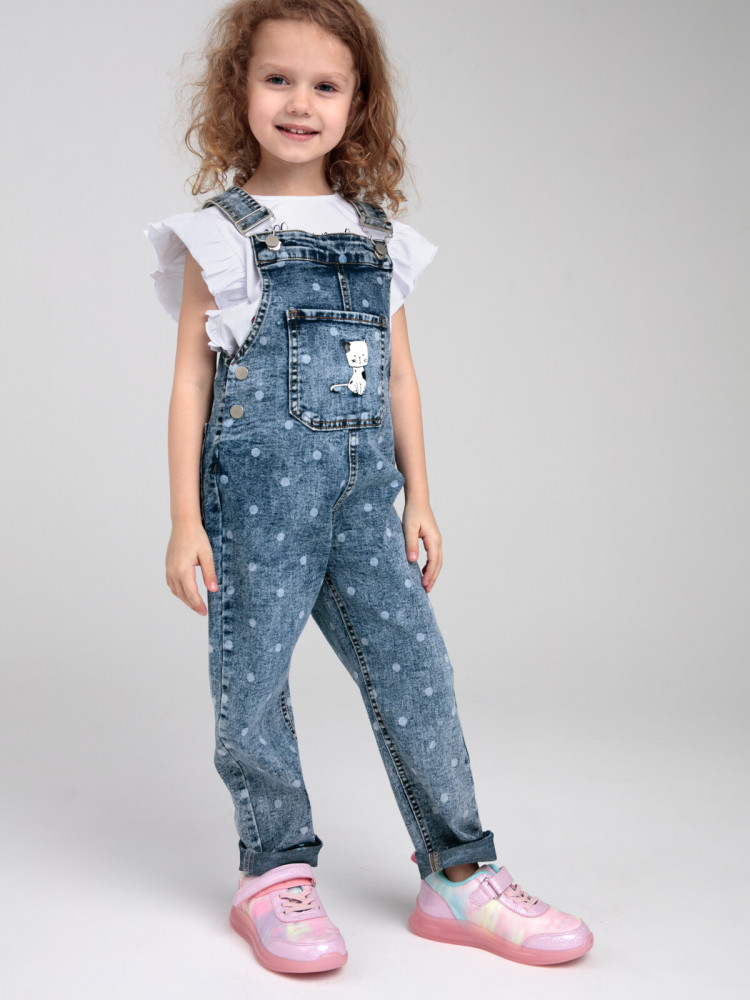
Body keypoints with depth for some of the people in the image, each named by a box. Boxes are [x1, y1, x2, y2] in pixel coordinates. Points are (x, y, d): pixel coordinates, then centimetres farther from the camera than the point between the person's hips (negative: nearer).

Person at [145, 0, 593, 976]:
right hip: (256, 494, -3)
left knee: (415, 670, 2)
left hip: (362, 496, 3)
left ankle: (459, 874, 14)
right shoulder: (220, 233, 2)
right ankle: (276, 874, 21)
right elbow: (191, 377, 0)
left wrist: (419, 498, 11)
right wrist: (185, 519, -5)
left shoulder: (380, 236, 12)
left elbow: (399, 373, 14)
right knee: (254, 683, 3)